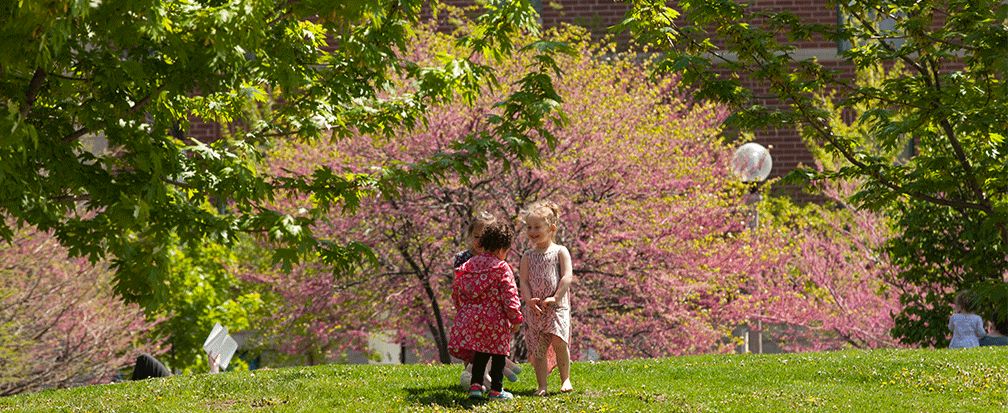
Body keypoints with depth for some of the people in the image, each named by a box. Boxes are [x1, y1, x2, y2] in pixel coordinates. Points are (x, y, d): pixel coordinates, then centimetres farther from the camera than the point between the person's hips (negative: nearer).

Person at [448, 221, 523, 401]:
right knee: (498, 354, 6)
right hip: (495, 319, -5)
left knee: (480, 352, 18)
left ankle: (475, 385, 15)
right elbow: (509, 296, -12)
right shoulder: (502, 268, -10)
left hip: (470, 317, 5)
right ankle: (496, 390, 8)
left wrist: (462, 310, 25)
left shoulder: (469, 265, 8)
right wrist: (516, 318, -4)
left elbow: (456, 291, 13)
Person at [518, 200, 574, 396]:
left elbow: (567, 276, -5)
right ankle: (542, 386, 6)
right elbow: (523, 280, 4)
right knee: (538, 348, 0)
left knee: (558, 339, -21)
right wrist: (529, 300, -12)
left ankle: (565, 379, -6)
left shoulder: (560, 251, 3)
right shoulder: (528, 256, 11)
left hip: (557, 306, -3)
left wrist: (555, 298, -13)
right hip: (535, 308, 3)